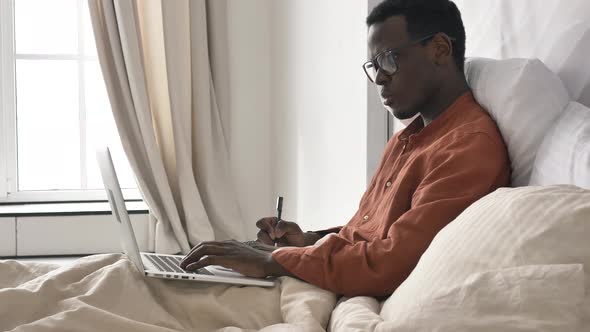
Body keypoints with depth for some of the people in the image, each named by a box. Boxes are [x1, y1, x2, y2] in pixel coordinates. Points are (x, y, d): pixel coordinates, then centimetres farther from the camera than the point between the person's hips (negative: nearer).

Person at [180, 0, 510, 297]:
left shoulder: (471, 145, -18)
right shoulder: (406, 139, 16)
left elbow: (392, 264, -26)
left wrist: (272, 261, -20)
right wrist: (311, 240, 3)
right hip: (335, 282, 9)